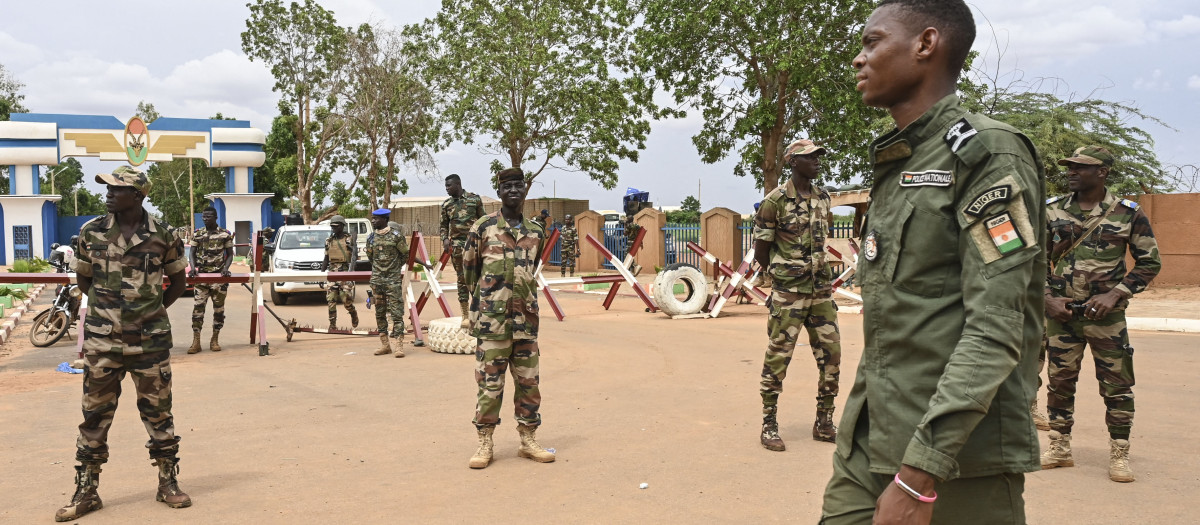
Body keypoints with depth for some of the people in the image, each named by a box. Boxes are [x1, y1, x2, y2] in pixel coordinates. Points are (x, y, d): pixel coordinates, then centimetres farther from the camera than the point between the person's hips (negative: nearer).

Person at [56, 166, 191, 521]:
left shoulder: (162, 235, -4)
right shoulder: (91, 232, 0)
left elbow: (178, 281, 9)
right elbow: (83, 278, 14)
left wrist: (152, 312, 5)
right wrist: (108, 307, 8)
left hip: (150, 341, -1)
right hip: (102, 341, 1)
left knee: (158, 414, 8)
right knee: (95, 416, 7)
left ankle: (168, 484, 21)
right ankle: (85, 492, 19)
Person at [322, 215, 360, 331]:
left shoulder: (350, 239, 1)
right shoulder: (329, 241, 14)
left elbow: (354, 256, -6)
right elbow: (326, 259, 20)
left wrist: (350, 270, -20)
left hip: (345, 272, -4)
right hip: (332, 272, 4)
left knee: (346, 298, -10)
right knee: (331, 299, -2)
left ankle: (353, 313, 21)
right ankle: (332, 324, 3)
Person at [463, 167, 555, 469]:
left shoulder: (536, 233, 10)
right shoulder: (483, 227, -2)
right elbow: (469, 267, 7)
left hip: (525, 319, 4)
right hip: (492, 319, -4)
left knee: (528, 381, 8)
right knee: (489, 382, 1)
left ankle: (528, 441, 19)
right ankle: (485, 444, 10)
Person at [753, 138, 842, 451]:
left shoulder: (823, 198, 9)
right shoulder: (776, 200, -10)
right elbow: (760, 251, -5)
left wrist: (818, 274, 16)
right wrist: (782, 277, 4)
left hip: (821, 291, 6)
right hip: (788, 295, -6)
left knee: (831, 354, 7)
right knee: (777, 358, -1)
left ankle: (824, 423, 19)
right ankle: (769, 425, 10)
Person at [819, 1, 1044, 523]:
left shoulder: (989, 153, -10)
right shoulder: (890, 164, 15)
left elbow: (996, 332, -18)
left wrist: (919, 474, -22)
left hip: (961, 454, -7)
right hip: (869, 441, 7)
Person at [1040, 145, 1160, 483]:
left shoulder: (1128, 214, -3)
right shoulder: (1052, 211, 3)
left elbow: (1150, 262, 2)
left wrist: (1115, 295, -10)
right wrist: (1047, 298, -3)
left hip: (1106, 315, -2)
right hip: (1060, 313, 2)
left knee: (1117, 386, 3)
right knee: (1060, 381, 9)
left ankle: (1119, 454, 17)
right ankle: (1059, 449, 22)